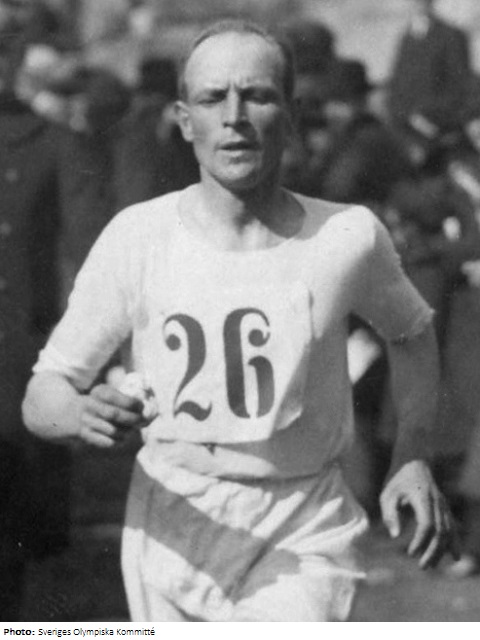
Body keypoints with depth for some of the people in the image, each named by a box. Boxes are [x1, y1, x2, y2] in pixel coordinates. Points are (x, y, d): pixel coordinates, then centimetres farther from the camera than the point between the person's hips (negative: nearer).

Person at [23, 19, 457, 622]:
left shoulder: (347, 237, -4)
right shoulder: (137, 238, -6)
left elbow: (411, 331, 17)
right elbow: (41, 396, -4)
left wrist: (412, 458, 5)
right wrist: (83, 413, -27)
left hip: (303, 533, -1)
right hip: (170, 530, 1)